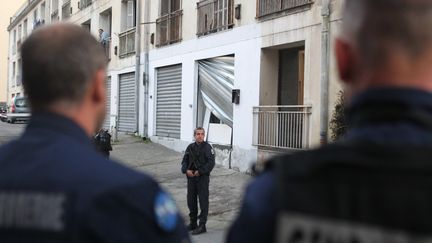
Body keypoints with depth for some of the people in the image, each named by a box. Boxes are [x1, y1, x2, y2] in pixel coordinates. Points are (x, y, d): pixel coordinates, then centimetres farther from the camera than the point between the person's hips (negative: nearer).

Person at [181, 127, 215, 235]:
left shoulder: (207, 147, -6)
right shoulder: (190, 147, 10)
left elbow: (211, 163, -11)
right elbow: (184, 161, 11)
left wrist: (200, 171, -18)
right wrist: (186, 170, -9)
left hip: (203, 177, -5)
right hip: (191, 177, 6)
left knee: (203, 201, -2)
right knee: (191, 200, 12)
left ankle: (202, 226, 2)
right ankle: (193, 223, 26)